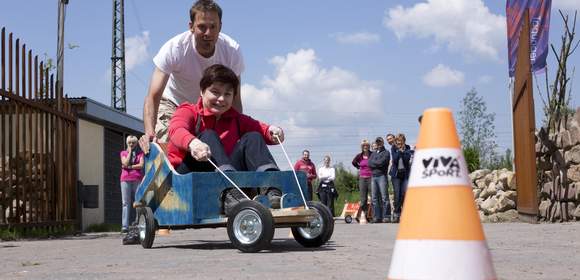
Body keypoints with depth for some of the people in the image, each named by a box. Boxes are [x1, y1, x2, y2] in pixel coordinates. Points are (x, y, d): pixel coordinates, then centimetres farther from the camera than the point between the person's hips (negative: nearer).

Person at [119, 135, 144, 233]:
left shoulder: (140, 153, 12)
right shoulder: (123, 153, 15)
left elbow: (141, 165, -2)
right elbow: (125, 163, -3)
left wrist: (129, 167, -4)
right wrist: (129, 152, 2)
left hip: (137, 179, 0)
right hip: (126, 180, 0)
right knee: (126, 203, -6)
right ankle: (125, 226, -10)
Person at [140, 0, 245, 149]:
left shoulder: (232, 50, -25)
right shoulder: (173, 49, -32)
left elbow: (235, 99, -17)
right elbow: (153, 97, -34)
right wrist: (149, 132, -52)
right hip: (173, 102, -2)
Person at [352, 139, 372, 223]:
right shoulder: (359, 156, 7)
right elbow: (354, 162, 25)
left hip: (371, 178, -3)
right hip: (362, 178, 3)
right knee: (363, 199, 4)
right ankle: (363, 215, 6)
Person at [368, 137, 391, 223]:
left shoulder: (386, 153, 5)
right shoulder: (373, 153, 23)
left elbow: (381, 162, -10)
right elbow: (369, 163, 9)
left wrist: (373, 162, 3)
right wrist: (377, 163, -3)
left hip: (382, 176, -6)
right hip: (373, 176, 6)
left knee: (384, 197, -10)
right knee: (374, 198, 3)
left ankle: (386, 217, -10)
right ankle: (377, 217, 5)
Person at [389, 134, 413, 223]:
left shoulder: (407, 148, 4)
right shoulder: (393, 148, 3)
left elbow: (407, 159, -10)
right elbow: (395, 159, -10)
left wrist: (403, 151, -19)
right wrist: (399, 151, -19)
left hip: (405, 173, 0)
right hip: (396, 173, 0)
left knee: (404, 194, -8)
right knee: (397, 195, -5)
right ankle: (396, 214, -1)